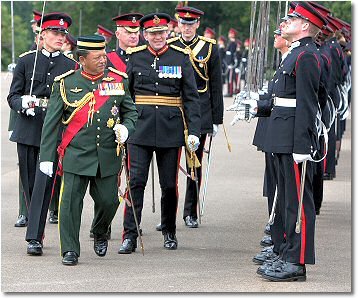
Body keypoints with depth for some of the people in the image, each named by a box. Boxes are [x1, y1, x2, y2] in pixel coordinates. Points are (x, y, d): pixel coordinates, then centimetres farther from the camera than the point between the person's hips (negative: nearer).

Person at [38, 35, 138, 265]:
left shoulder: (118, 80, 4)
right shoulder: (65, 84, -2)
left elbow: (131, 112, 16)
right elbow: (51, 123, 0)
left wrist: (125, 128, -7)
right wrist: (46, 157, -3)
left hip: (108, 157, 2)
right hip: (76, 155, -2)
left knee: (108, 201, 4)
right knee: (71, 201, -6)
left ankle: (100, 233, 35)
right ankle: (70, 251, 6)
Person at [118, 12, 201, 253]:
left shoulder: (181, 57, 3)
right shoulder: (135, 57, 5)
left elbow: (191, 97, 2)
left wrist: (194, 131, -6)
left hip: (171, 130, 0)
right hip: (140, 129, 0)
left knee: (170, 184, 8)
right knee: (136, 181, -7)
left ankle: (169, 232, 25)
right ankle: (130, 236, -5)